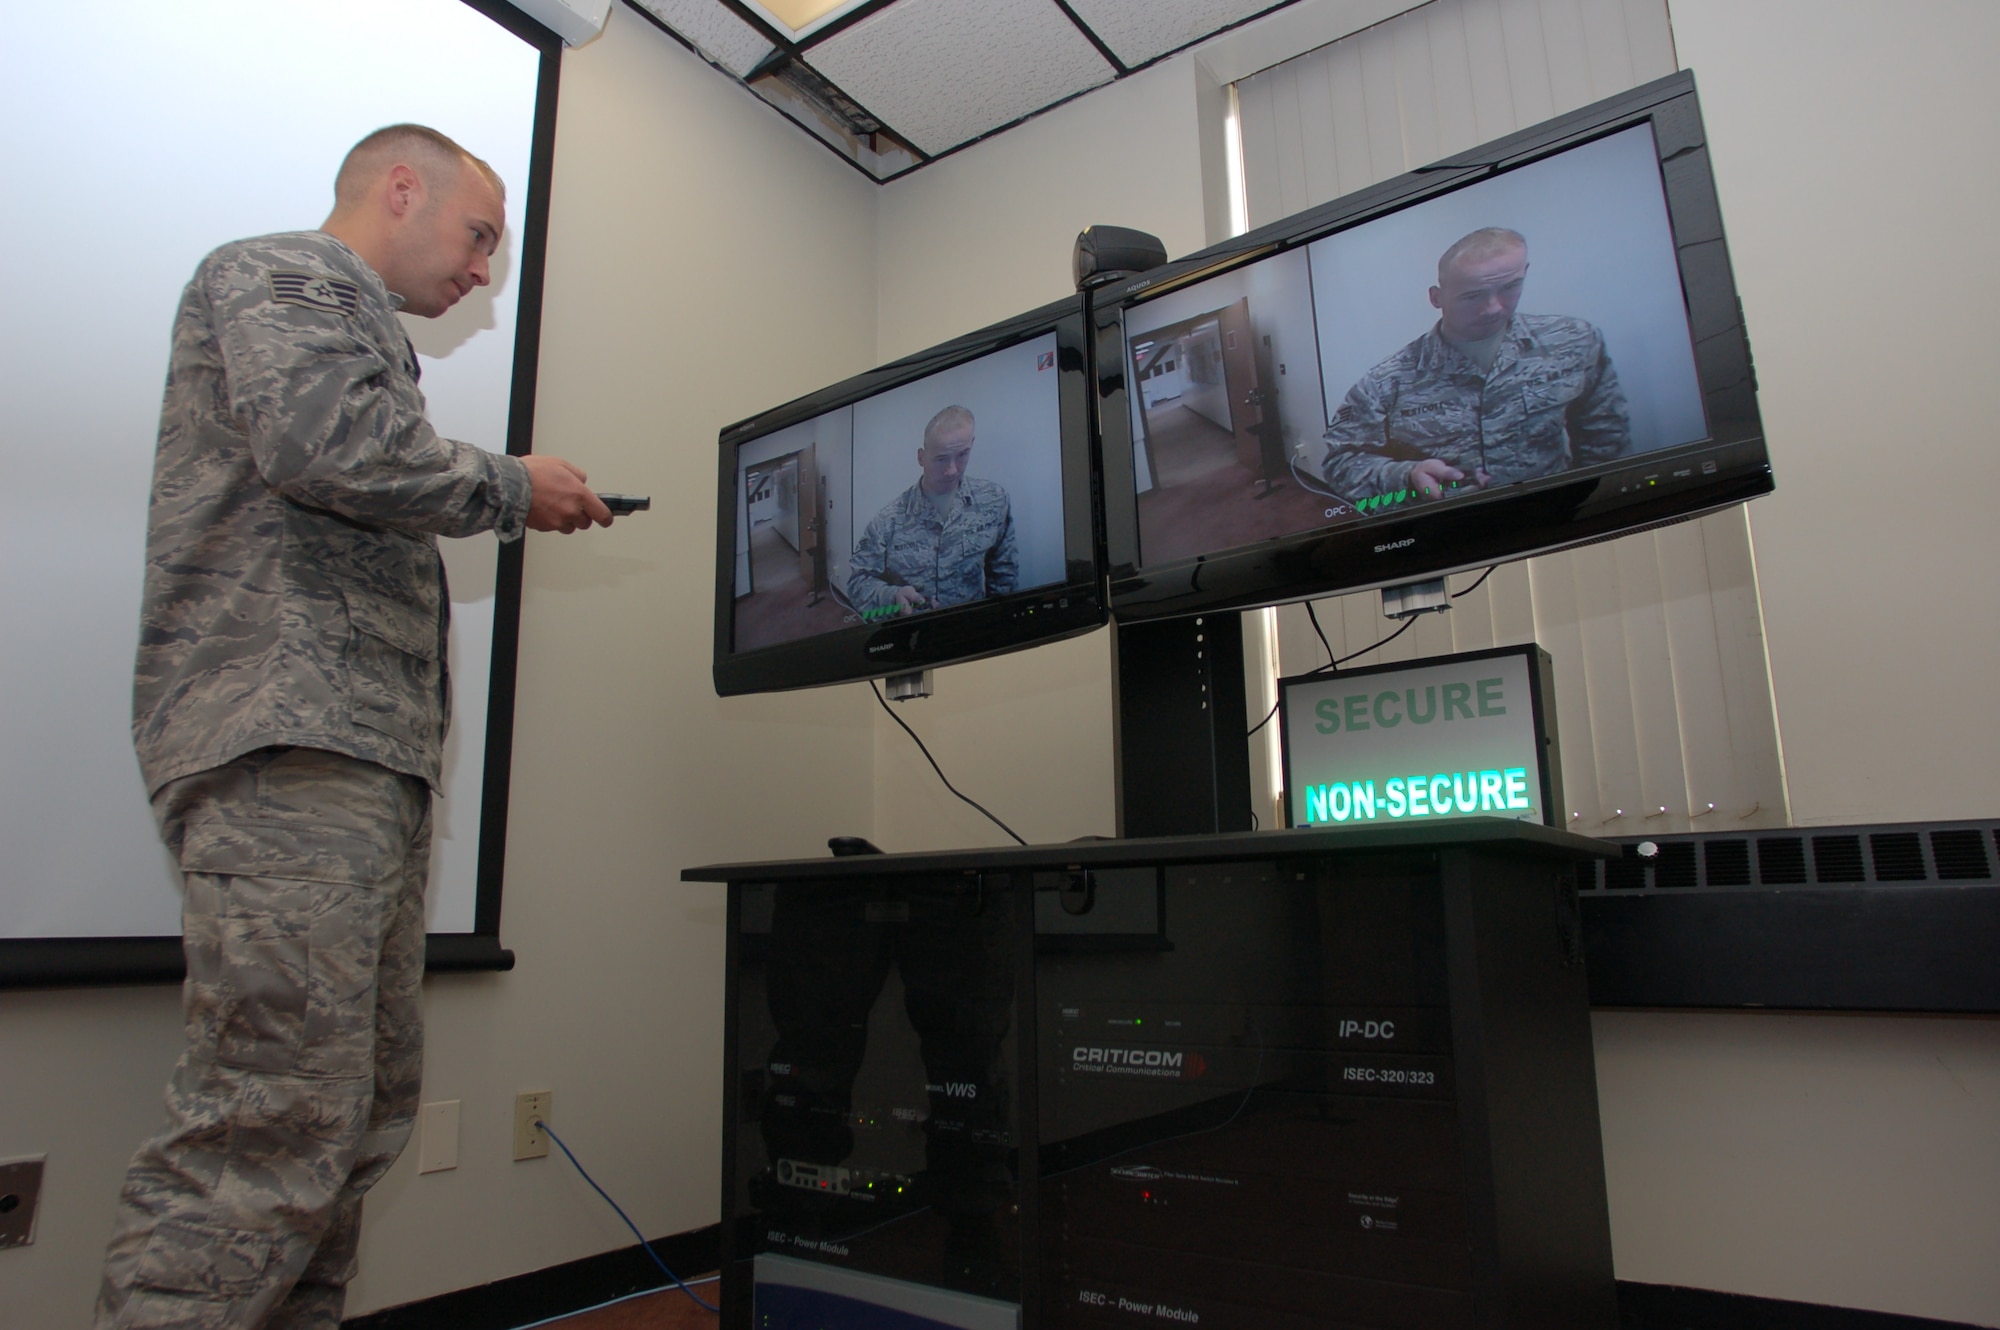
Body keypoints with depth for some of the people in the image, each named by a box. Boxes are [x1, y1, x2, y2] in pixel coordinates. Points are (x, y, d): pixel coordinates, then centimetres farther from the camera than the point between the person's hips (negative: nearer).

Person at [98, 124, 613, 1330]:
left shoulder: (354, 325, 33)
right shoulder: (280, 275, 4)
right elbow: (326, 441, -16)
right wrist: (509, 488, -4)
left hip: (369, 758, 10)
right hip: (290, 740, -10)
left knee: (369, 1109, 9)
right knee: (282, 1117, -15)